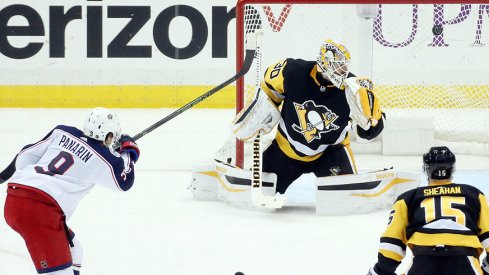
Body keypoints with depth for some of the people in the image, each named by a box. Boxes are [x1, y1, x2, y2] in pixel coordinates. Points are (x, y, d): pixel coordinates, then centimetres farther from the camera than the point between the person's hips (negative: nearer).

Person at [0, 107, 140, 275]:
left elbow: (27, 155, 19)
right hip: (40, 210, -8)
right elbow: (125, 181, 19)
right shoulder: (104, 157, 1)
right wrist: (129, 149, 32)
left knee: (72, 252, 25)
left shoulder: (62, 132, 15)